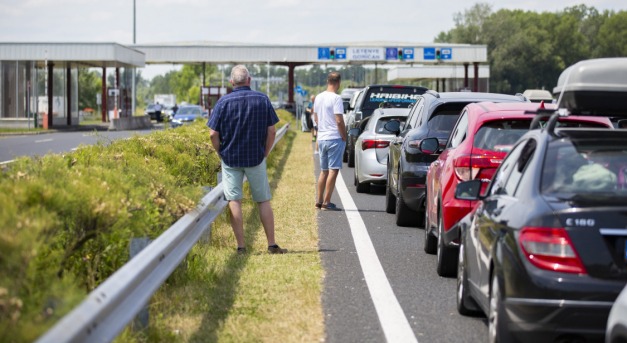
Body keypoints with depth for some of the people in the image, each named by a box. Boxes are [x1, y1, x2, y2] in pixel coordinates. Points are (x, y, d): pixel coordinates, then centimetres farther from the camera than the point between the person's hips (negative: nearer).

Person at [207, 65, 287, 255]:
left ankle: (241, 246, 1)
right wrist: (265, 153, 9)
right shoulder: (262, 99, -2)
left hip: (231, 159, -1)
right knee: (264, 201, 10)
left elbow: (213, 134, -8)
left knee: (234, 202, 2)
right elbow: (271, 131, -2)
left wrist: (221, 154, 6)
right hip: (256, 159, 1)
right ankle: (272, 245, 11)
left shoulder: (224, 102, -6)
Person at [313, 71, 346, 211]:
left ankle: (320, 201, 18)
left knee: (324, 171, 16)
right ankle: (327, 203, -7)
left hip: (321, 138, 8)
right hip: (335, 138, -8)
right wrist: (344, 137, -8)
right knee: (333, 170, -5)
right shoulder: (336, 98, -14)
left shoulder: (318, 97, 10)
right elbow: (339, 121, -18)